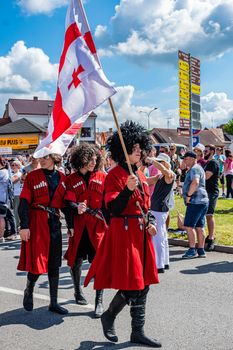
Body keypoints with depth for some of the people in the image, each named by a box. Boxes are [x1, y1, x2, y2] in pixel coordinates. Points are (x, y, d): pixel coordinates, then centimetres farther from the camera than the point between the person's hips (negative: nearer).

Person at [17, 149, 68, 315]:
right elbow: (24, 202, -8)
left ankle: (54, 302, 17)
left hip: (54, 222, 4)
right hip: (37, 222, -4)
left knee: (54, 263, 7)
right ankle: (29, 291, 26)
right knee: (37, 261, -4)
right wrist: (24, 226, -16)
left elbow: (65, 202, 13)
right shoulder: (33, 176, -3)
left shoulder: (62, 178, 8)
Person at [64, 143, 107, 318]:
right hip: (78, 225, 1)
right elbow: (69, 203, -3)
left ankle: (99, 302, 1)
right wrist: (77, 208, -22)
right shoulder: (71, 180, 4)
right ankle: (78, 291, 37)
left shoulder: (102, 177, 5)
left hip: (98, 225, -1)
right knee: (76, 260, 12)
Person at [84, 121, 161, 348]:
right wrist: (128, 189, -30)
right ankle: (108, 316, 21)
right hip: (123, 232, -8)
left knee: (143, 284, 10)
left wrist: (150, 223, 4)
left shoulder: (140, 175, 14)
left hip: (140, 233, 8)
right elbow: (113, 208, -18)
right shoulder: (115, 175, -10)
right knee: (132, 285, -6)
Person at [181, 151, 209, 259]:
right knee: (199, 226, 10)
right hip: (202, 201, 10)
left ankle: (192, 250, -5)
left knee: (189, 225, -7)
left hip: (195, 201, -10)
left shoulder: (194, 169, -11)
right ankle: (201, 250, 13)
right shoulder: (197, 168, 22)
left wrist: (188, 195, -20)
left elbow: (195, 182, -28)